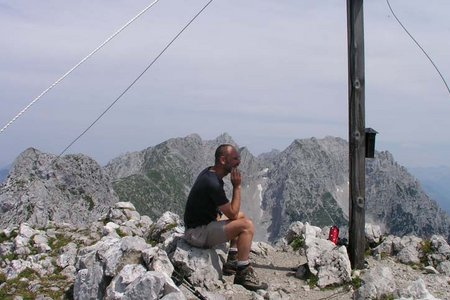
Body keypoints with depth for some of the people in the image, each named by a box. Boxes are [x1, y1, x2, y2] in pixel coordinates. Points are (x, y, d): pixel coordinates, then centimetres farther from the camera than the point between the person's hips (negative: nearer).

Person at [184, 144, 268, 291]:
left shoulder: (209, 172, 6)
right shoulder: (213, 183, -26)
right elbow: (232, 214, -18)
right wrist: (237, 186, -15)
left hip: (203, 222, 10)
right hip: (197, 233, -10)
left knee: (241, 216, 19)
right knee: (247, 225, -20)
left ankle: (232, 262, 18)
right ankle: (243, 274, -11)